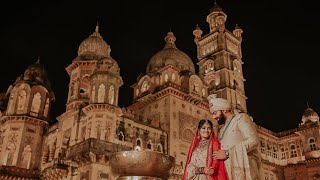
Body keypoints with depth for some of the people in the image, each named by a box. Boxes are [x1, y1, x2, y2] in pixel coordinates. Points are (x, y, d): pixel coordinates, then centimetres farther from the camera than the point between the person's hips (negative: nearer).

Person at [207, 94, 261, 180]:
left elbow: (253, 140, -11)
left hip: (243, 170, -6)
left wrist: (227, 153, -13)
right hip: (228, 173, 6)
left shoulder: (241, 117, 4)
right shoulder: (223, 129, 26)